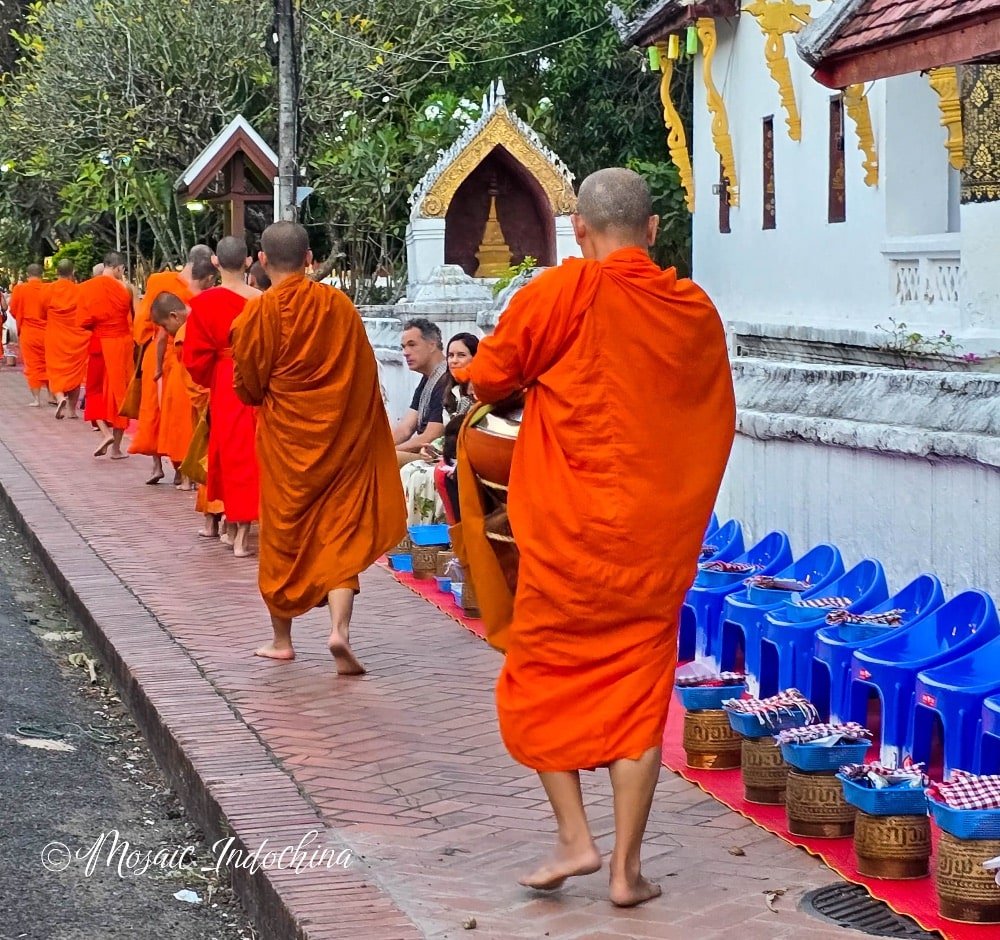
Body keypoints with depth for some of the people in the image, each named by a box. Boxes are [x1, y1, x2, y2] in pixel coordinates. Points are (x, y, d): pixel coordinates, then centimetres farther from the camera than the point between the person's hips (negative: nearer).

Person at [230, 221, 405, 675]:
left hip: (284, 438, -1)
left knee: (283, 534, 13)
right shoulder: (339, 305, -3)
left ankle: (282, 639, 22)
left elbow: (247, 386, -2)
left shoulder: (258, 313, -9)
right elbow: (366, 375, 1)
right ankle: (339, 627, -17)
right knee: (340, 534, 2)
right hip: (340, 437, 1)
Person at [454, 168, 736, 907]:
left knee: (540, 679, 13)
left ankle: (575, 838, 7)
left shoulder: (563, 292, -10)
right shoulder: (697, 311, 3)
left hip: (569, 530, -3)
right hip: (658, 537, 3)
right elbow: (717, 421, 12)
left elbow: (489, 380, -3)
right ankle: (627, 867, 8)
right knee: (638, 692, 8)